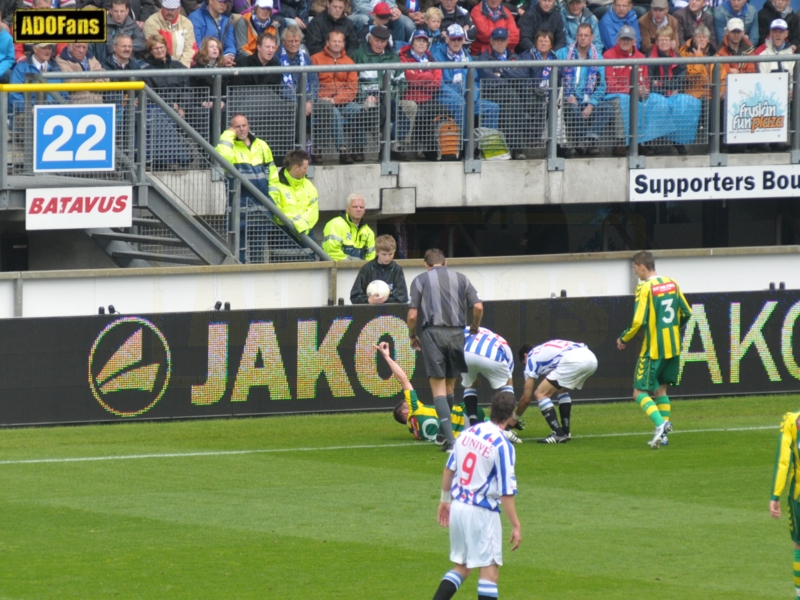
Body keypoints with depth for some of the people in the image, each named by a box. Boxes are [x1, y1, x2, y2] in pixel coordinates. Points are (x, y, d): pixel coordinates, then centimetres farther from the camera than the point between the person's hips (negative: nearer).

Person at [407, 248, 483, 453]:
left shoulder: (420, 280, 7)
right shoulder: (460, 279, 13)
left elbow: (413, 315, 0)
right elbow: (478, 307, 4)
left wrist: (412, 336, 16)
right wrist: (475, 328, 21)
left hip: (432, 333, -3)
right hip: (457, 334, 3)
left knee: (438, 389, -4)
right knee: (450, 386, 17)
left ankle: (450, 439, -16)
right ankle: (447, 432, 21)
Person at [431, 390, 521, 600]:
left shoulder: (469, 432, 3)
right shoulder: (502, 446, -16)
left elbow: (449, 469, 12)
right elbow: (506, 492, -16)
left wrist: (445, 500, 25)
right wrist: (516, 526, -9)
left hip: (458, 506, 7)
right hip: (481, 512, -7)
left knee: (461, 567, 17)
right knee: (490, 569, 1)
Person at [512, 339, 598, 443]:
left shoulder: (531, 358, 18)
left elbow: (526, 398, 19)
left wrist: (514, 418, 33)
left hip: (573, 361, -8)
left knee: (540, 394, 2)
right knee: (562, 390, 32)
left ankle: (559, 435, -6)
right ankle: (566, 432, 27)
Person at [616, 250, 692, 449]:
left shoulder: (645, 288, -13)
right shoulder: (672, 284, 7)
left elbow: (638, 322, -18)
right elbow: (686, 313, 12)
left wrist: (623, 339, -3)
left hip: (653, 349, -7)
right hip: (673, 347, 7)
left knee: (640, 392, -1)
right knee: (660, 389, 17)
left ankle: (660, 423, -23)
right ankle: (663, 435, 11)